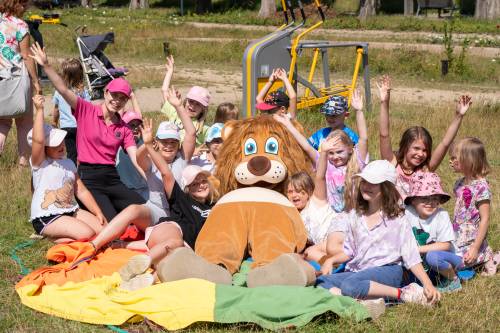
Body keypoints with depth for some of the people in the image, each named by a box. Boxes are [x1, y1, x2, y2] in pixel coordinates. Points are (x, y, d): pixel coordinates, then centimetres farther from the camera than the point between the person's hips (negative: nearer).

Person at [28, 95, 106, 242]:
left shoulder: (68, 163, 14)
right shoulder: (39, 163, -6)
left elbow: (81, 191, 13)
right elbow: (38, 140, -26)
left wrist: (98, 213, 2)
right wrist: (39, 110, -23)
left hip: (71, 211, 8)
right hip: (47, 218, -8)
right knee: (87, 234, -25)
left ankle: (62, 236, 5)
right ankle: (53, 237, -3)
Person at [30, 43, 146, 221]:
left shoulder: (124, 129, 11)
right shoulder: (86, 110, 1)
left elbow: (136, 159, 1)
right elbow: (63, 90, -12)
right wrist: (46, 66, -25)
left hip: (112, 179, 5)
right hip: (89, 179, -5)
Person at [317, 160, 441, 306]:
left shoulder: (396, 219, 4)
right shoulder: (354, 216, 18)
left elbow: (411, 256, 1)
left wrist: (428, 284, -9)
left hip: (387, 271, -5)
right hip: (356, 271, 5)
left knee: (350, 284, -37)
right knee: (320, 282, -22)